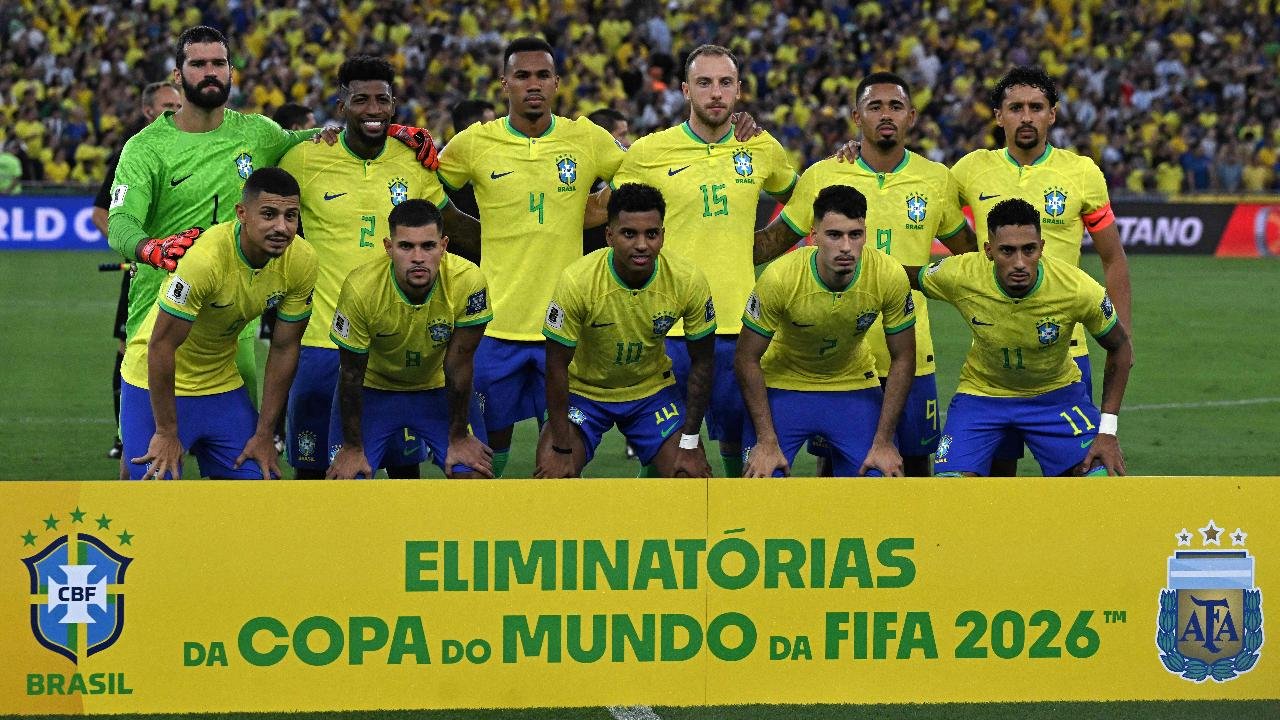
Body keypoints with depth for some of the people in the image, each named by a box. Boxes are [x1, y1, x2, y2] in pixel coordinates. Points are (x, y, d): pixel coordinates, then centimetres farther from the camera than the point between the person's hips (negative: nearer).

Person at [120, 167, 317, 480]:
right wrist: (166, 433, -19)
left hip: (223, 383, 5)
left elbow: (284, 349, -2)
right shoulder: (205, 257, -31)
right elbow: (161, 345, -24)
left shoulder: (301, 261, -13)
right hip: (156, 384, -5)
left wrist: (263, 435, -1)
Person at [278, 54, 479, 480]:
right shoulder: (305, 160, -6)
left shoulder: (413, 162, 3)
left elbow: (454, 223, 16)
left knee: (405, 467, 7)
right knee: (310, 469, 4)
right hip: (322, 339, -2)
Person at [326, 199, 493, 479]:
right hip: (375, 387, -1)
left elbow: (458, 365, -17)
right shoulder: (361, 288, -30)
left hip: (439, 388, 1)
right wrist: (352, 448, -9)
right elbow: (352, 375, -17)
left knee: (475, 476, -12)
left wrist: (458, 438, -7)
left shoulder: (468, 282, -29)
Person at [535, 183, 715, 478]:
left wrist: (690, 444, -10)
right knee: (552, 473, -22)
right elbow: (557, 367, -20)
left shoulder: (688, 281, -21)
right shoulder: (577, 281, -28)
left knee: (692, 476, -13)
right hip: (583, 390, -2)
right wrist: (562, 450, -20)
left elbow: (701, 362, -8)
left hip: (653, 390, 2)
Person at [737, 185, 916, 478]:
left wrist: (884, 442, -10)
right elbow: (747, 360, -16)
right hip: (783, 385, -2)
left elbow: (902, 360, -9)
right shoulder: (779, 278, -28)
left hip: (855, 388, 2)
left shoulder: (890, 276, -23)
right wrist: (766, 442, -17)